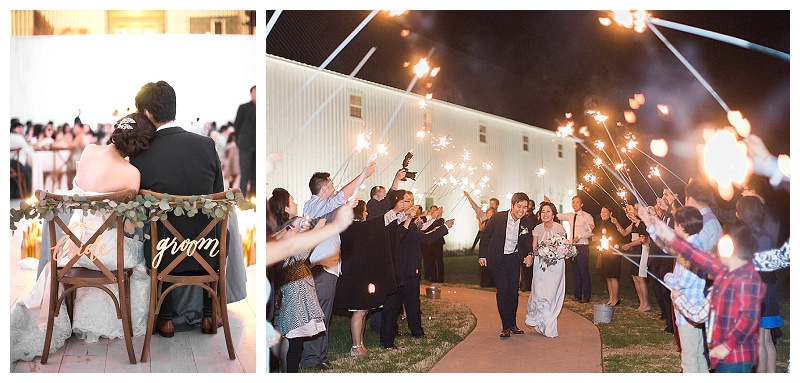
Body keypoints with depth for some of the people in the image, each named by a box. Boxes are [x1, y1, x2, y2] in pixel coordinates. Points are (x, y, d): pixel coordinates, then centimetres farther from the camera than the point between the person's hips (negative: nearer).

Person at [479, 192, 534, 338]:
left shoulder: (527, 223, -4)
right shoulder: (497, 218, -14)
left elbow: (527, 243, 9)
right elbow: (485, 235, -2)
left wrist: (529, 255, -12)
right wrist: (482, 255, -5)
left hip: (514, 259, 3)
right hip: (497, 259, -3)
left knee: (514, 291, 6)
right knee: (503, 290, -10)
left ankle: (512, 324, 22)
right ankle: (506, 326, -1)